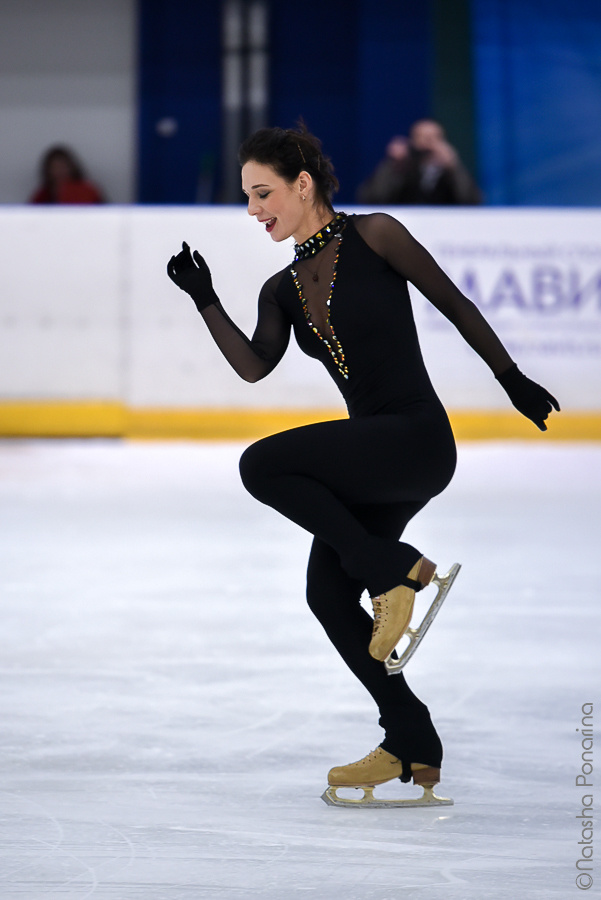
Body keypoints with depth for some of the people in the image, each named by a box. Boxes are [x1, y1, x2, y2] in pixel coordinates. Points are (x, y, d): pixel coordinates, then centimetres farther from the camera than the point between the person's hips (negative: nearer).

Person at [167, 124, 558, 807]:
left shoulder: (372, 237, -6)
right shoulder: (284, 289, 13)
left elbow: (455, 306, 0)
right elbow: (254, 367, -1)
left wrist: (515, 382, 4)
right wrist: (205, 302, -12)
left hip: (417, 438, -8)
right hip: (373, 455, 8)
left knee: (261, 464, -20)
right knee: (328, 591, 6)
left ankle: (392, 569, -12)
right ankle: (412, 746, 15)